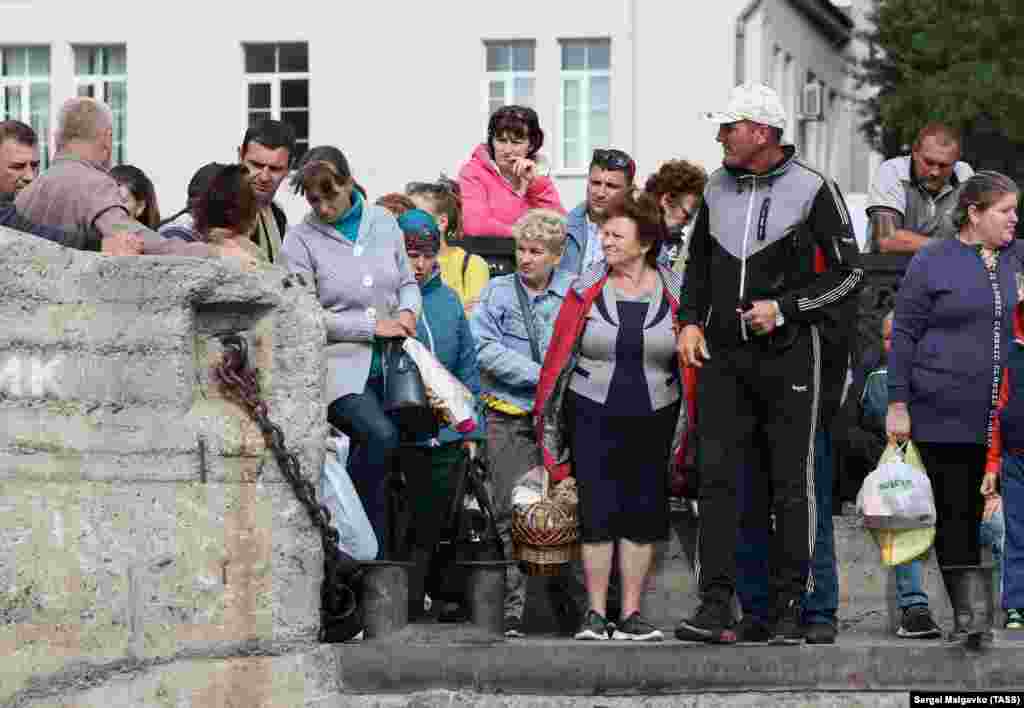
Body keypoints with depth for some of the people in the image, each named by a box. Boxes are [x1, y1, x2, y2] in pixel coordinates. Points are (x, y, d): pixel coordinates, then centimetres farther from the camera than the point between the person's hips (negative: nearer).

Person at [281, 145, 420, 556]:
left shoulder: (383, 223, 11)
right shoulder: (300, 240, -3)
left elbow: (407, 280, 23)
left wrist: (407, 312, 0)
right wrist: (372, 326, -11)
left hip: (386, 368, 5)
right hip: (340, 368, -5)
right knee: (380, 435, -29)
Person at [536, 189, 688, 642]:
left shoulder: (676, 294, 1)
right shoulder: (586, 290, 0)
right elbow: (558, 355, 1)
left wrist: (691, 430, 1)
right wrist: (545, 422, -2)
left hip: (653, 419, 1)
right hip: (592, 417, -1)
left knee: (643, 515, 5)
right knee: (597, 514, -2)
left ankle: (630, 616, 13)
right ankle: (596, 615, 5)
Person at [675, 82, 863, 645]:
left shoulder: (812, 190, -6)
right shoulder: (717, 187, 11)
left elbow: (848, 272, -4)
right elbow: (698, 259, 23)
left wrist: (783, 308, -12)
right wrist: (690, 320, 8)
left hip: (788, 351, -4)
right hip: (723, 353, 4)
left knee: (790, 486, 1)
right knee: (717, 477, -5)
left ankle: (787, 609, 7)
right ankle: (715, 607, -7)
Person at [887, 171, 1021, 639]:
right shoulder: (933, 263, 0)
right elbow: (904, 335, -1)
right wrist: (898, 403, -6)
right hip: (946, 418, -3)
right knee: (956, 513, 0)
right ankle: (967, 616, 4)